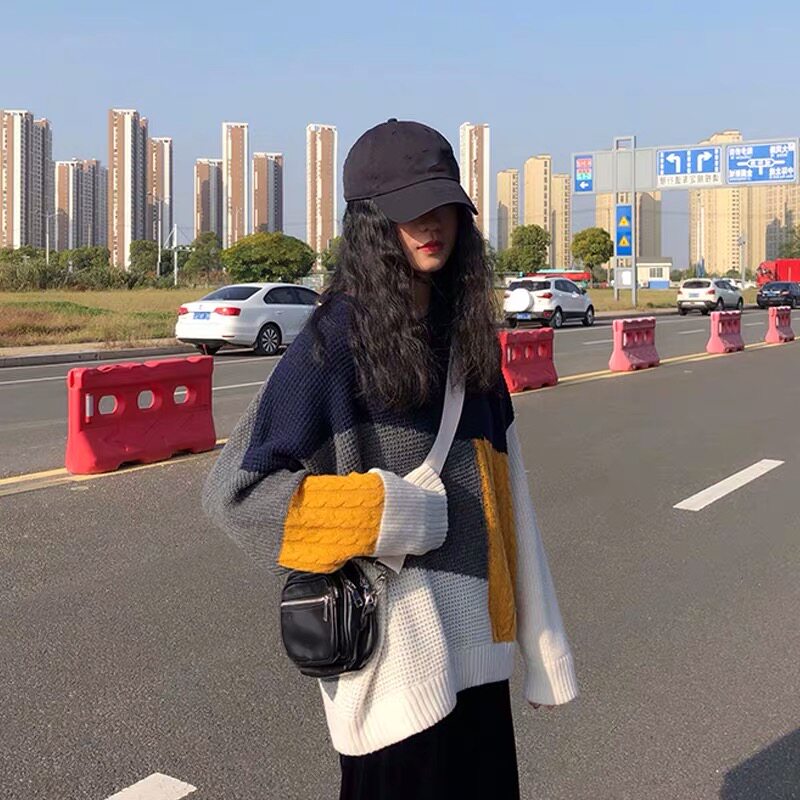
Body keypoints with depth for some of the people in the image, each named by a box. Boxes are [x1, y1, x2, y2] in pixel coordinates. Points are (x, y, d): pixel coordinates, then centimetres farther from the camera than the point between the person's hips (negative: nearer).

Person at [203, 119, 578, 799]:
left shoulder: (465, 331, 7)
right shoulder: (338, 338, -13)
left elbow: (504, 492, 9)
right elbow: (238, 489, -16)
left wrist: (540, 640, 11)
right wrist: (394, 514, -15)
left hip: (474, 646, 6)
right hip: (395, 649, -6)